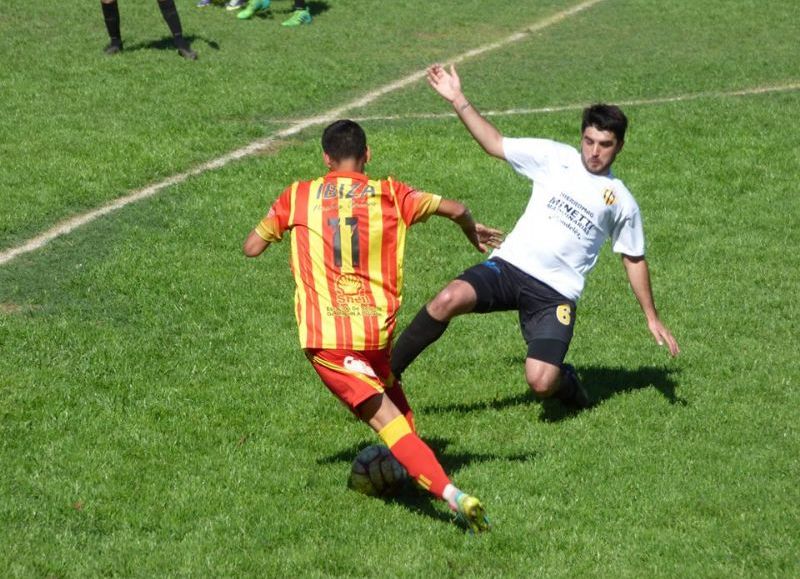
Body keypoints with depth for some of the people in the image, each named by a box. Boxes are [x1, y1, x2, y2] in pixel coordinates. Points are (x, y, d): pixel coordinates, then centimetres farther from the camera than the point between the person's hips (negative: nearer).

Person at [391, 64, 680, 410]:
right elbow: (495, 144, 12)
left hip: (556, 294, -1)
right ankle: (387, 370, -13)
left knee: (540, 383, -19)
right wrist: (458, 100, 4)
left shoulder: (622, 203, 9)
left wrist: (652, 318, 19)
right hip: (509, 265, 1)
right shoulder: (554, 158, 8)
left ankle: (565, 381, 20)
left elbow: (634, 259, 19)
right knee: (449, 299, -30)